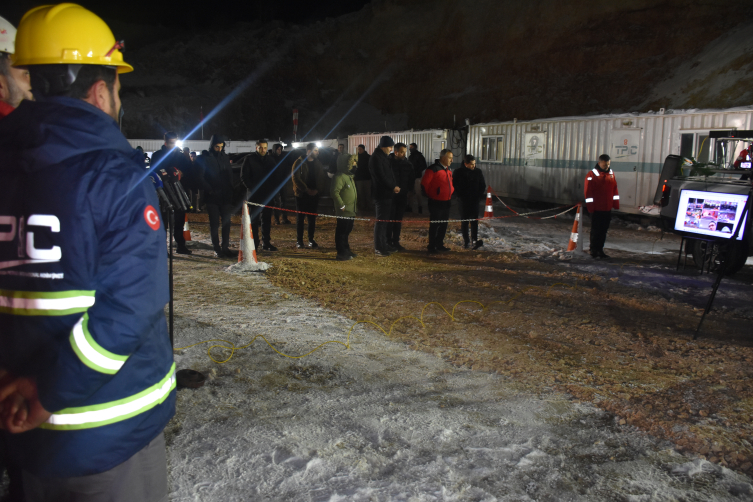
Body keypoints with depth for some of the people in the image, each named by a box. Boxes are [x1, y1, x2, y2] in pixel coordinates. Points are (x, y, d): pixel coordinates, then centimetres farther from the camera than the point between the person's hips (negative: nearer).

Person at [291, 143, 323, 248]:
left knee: (312, 218, 4)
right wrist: (307, 189, -14)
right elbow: (295, 178, -10)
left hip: (314, 194, 4)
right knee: (300, 217, 1)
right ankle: (299, 240, 8)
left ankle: (311, 240, 13)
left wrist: (316, 190, -6)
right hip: (301, 194, -4)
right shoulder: (299, 162, -5)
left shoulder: (318, 163, 9)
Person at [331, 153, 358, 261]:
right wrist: (342, 205, -22)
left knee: (347, 230, 18)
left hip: (350, 210, 10)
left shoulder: (349, 175, 15)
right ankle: (341, 254, 2)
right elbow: (335, 192, -26)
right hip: (344, 211, -10)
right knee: (342, 231, -3)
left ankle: (346, 251, 30)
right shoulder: (339, 177, -18)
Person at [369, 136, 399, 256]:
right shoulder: (376, 158, -14)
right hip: (381, 194, -10)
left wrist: (394, 185, 6)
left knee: (385, 220, 15)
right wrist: (393, 187, -13)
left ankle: (384, 244, 24)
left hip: (387, 194, 10)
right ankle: (378, 248, 0)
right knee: (380, 221, -5)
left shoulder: (385, 157, 17)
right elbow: (381, 177, -20)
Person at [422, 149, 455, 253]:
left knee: (444, 225, 13)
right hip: (436, 202, -8)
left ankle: (440, 244, 24)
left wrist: (451, 192, 14)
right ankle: (432, 246, 7)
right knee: (434, 225, -1)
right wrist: (430, 196, -4)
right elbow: (424, 184, -14)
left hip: (446, 202, 8)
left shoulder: (448, 170, 13)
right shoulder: (433, 169, -14)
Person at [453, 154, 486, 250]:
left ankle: (474, 240, -9)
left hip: (475, 201, 1)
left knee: (474, 220, -6)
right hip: (464, 201, -1)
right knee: (464, 221, 5)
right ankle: (466, 241, 11)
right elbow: (454, 185, 4)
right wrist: (460, 196, -5)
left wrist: (480, 196, 3)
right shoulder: (458, 172, -1)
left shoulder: (478, 172, 6)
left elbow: (483, 185, 14)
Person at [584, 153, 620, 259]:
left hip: (607, 209, 6)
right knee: (595, 231, 0)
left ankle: (600, 250, 19)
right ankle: (594, 252, 6)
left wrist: (616, 205, 11)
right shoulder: (592, 174, -8)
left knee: (604, 231, 10)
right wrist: (590, 207, -13)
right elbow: (588, 192, -10)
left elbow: (615, 190, 15)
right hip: (597, 209, -6)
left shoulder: (611, 174, 11)